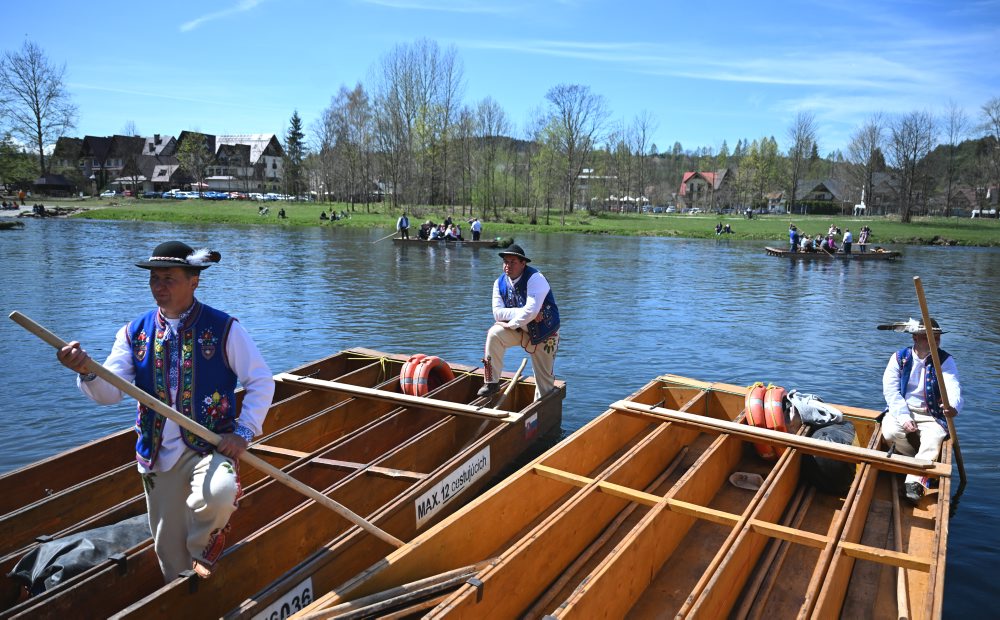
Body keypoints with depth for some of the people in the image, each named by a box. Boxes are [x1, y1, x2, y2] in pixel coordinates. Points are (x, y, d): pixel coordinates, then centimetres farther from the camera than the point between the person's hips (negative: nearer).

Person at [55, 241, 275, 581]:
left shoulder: (224, 328, -8)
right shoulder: (135, 332, 3)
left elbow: (261, 381, -5)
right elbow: (110, 392, -4)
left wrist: (243, 431, -15)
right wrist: (87, 372, -26)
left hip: (211, 447, -4)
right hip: (159, 456, 4)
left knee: (218, 493, -36)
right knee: (168, 548, 13)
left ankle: (205, 545, -1)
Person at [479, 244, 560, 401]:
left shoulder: (535, 278, -22)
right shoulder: (500, 283, -5)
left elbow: (531, 310, -32)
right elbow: (497, 312, -13)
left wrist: (511, 324, -20)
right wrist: (523, 312, -25)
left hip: (543, 332, -4)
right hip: (519, 330, 4)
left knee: (545, 378, 4)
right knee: (494, 334, -24)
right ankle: (492, 382, -15)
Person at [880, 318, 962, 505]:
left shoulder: (945, 360, -2)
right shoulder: (899, 358, -1)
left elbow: (953, 387, -21)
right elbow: (890, 391, -8)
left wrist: (953, 407, -46)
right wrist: (904, 417, -21)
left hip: (932, 415, 0)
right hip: (901, 410, 0)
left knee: (934, 439, -30)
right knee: (890, 433, -28)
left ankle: (913, 482, -29)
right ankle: (925, 463, -2)